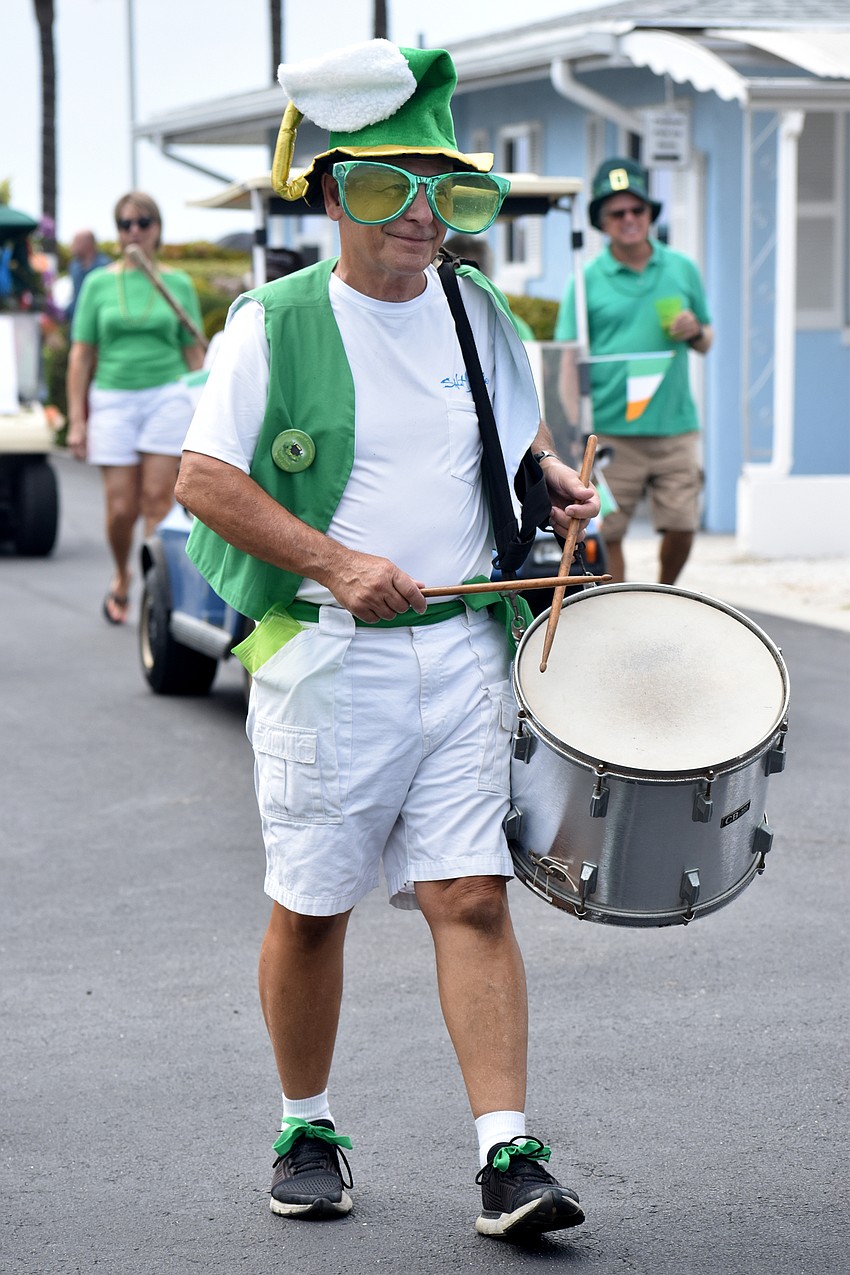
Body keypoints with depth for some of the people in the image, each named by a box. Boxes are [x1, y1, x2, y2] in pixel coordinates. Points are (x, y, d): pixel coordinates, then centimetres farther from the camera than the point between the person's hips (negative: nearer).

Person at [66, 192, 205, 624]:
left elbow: (194, 352, 10)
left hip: (167, 396, 0)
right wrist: (76, 421, 1)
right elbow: (81, 355, 6)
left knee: (158, 501, -9)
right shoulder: (99, 283, 6)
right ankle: (121, 580, 24)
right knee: (121, 507, -2)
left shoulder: (178, 284, 7)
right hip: (113, 398, 0)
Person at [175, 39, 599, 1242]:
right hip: (323, 659, -2)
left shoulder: (479, 312, 10)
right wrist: (334, 562, -18)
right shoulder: (276, 323, -5)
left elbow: (518, 431, 25)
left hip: (462, 649, 3)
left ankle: (507, 1154, -7)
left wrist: (552, 479, 2)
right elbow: (204, 479, -8)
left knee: (472, 896, -6)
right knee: (310, 908, 6)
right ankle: (307, 1132, 25)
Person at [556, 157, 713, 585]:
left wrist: (695, 331, -6)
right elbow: (569, 358, 0)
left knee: (681, 526, 3)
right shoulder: (588, 280, 2)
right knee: (607, 533, -3)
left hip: (675, 426, 2)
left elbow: (706, 344, 19)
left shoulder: (682, 270, 11)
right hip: (612, 433, -2)